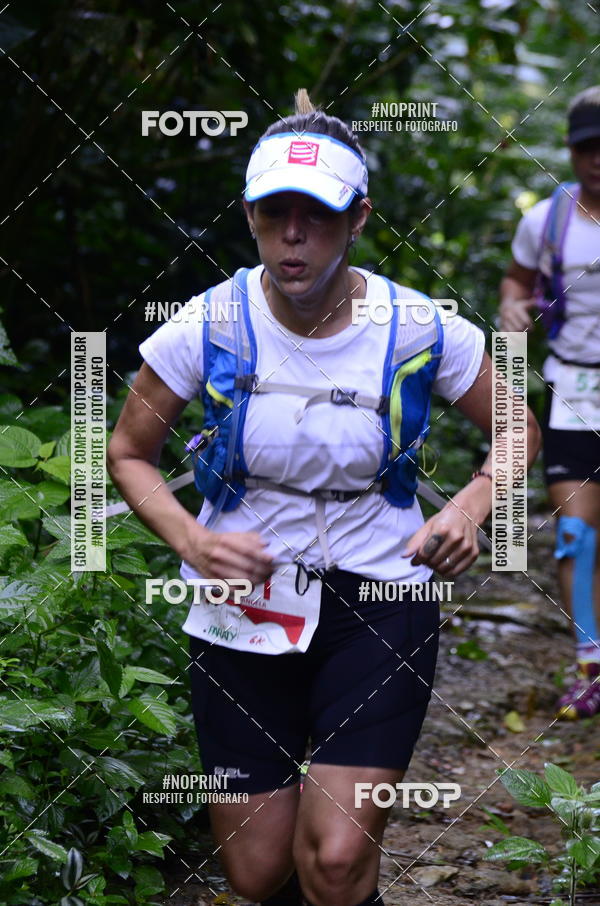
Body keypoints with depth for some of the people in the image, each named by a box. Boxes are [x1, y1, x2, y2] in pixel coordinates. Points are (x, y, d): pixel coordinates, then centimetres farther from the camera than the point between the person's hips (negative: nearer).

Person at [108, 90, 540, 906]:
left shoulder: (420, 331, -10)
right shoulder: (210, 326, -10)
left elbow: (518, 438, 5)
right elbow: (129, 453, 3)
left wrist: (469, 510, -15)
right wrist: (190, 541, -15)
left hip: (379, 604, -1)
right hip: (244, 607, 1)